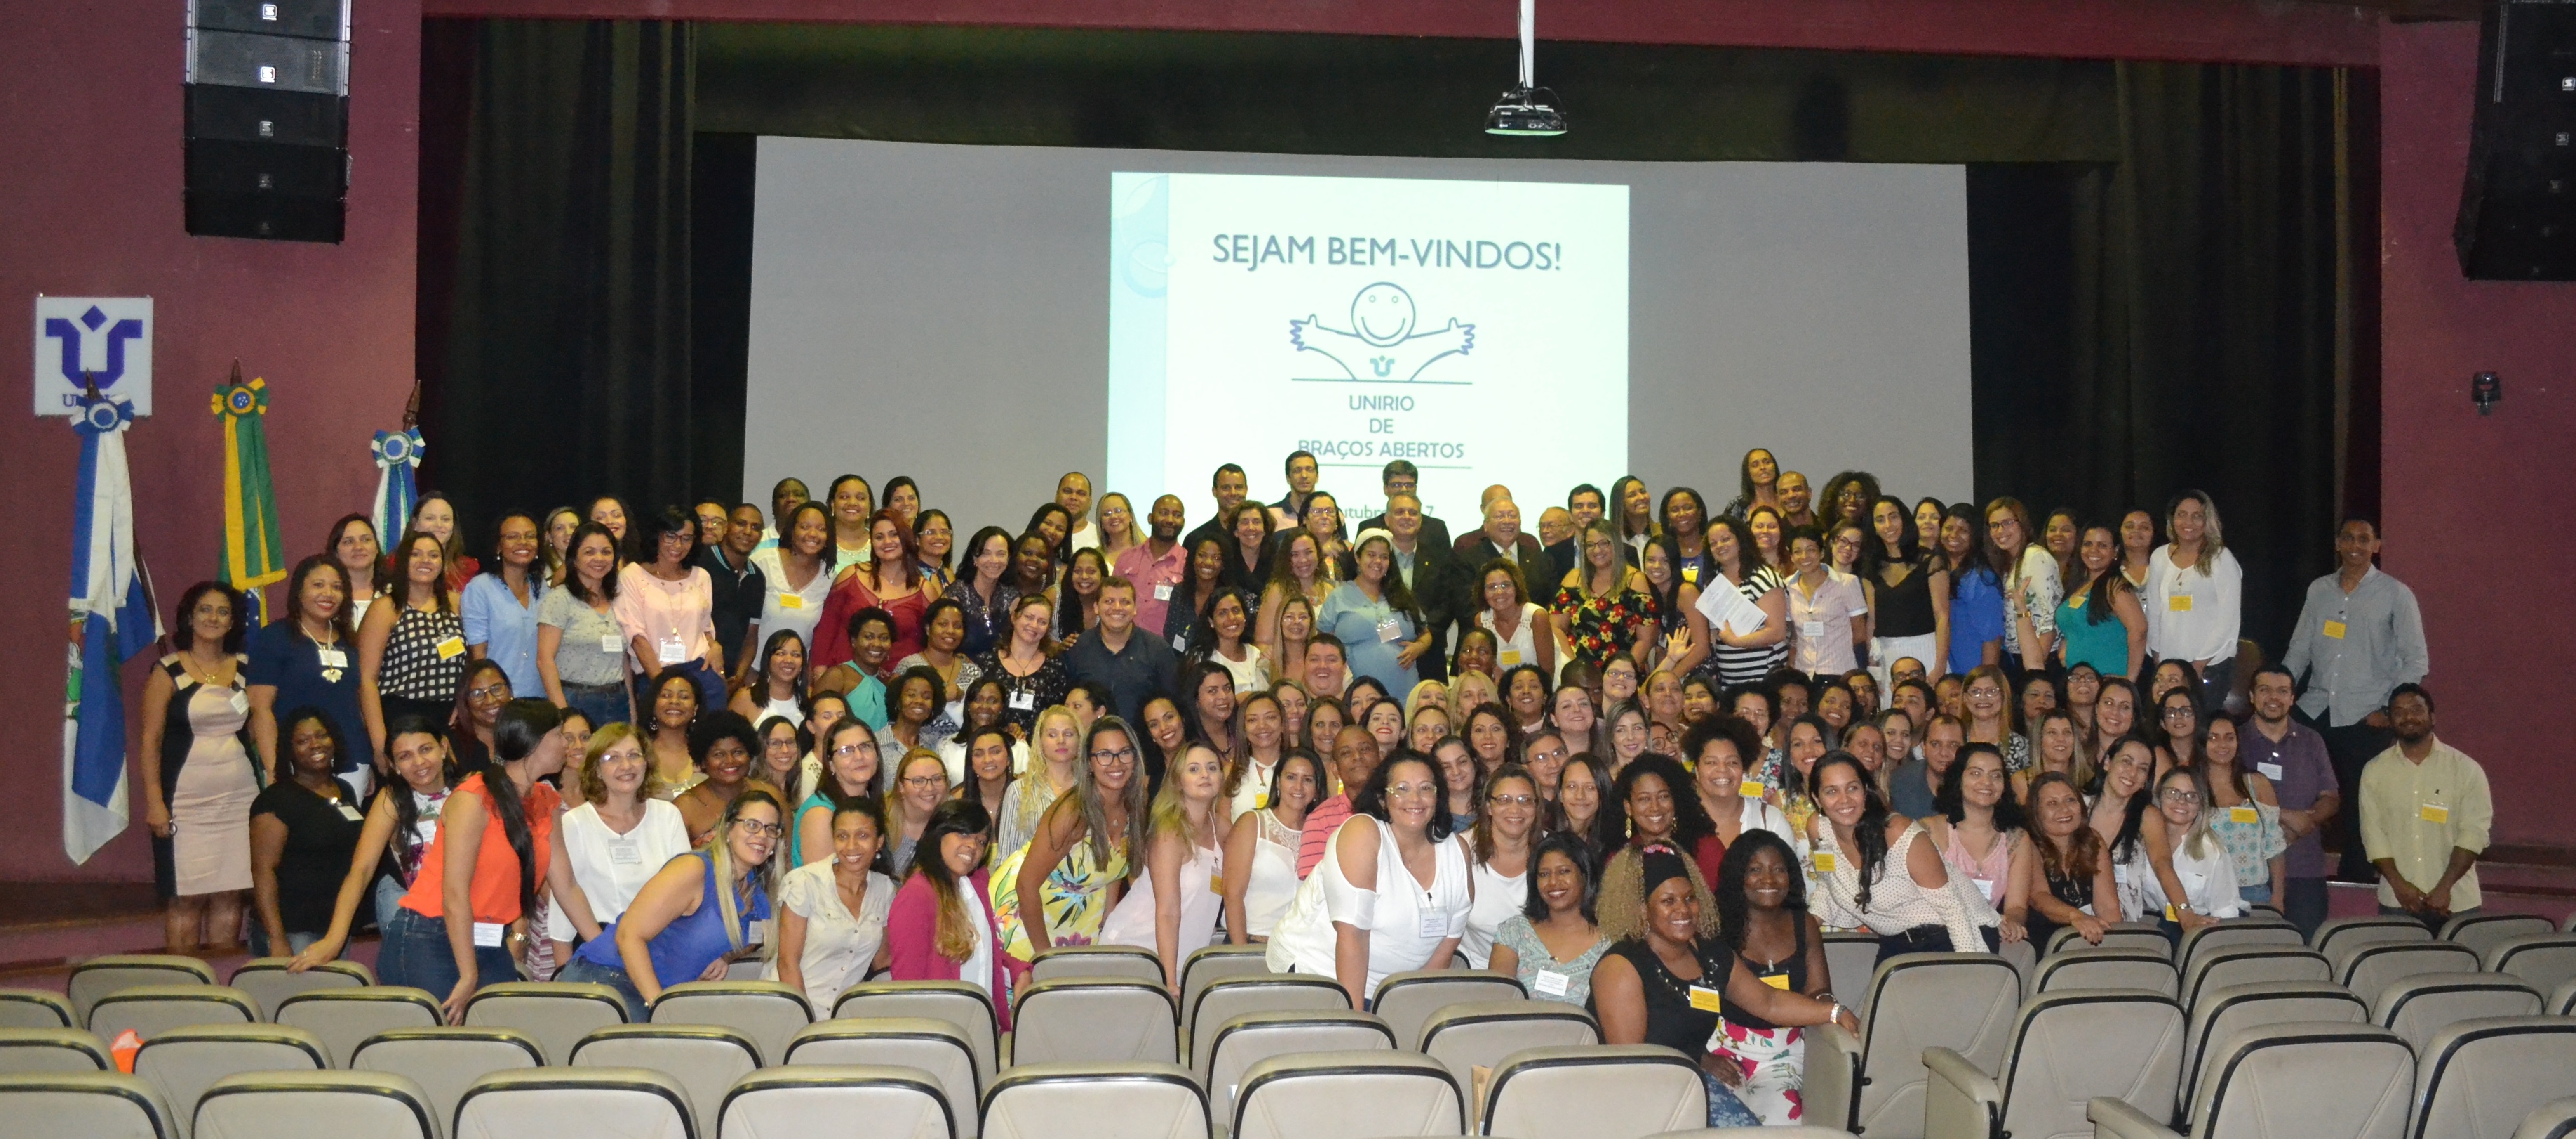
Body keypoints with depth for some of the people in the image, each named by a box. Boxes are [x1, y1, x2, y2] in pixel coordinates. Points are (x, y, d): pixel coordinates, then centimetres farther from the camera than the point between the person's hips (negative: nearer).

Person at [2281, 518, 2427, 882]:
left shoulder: (2395, 594, 2)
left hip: (2366, 719, -3)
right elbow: (2299, 650, 16)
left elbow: (2417, 661, 1)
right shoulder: (2319, 590, 13)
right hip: (2315, 712, 3)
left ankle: (2356, 883, 8)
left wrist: (2389, 711, -6)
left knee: (2359, 809, -2)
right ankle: (2295, 876, 5)